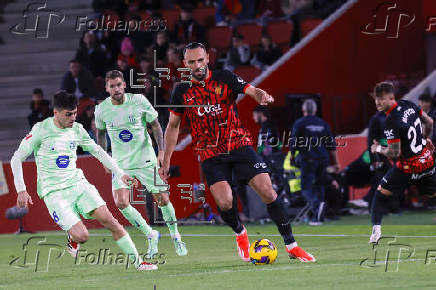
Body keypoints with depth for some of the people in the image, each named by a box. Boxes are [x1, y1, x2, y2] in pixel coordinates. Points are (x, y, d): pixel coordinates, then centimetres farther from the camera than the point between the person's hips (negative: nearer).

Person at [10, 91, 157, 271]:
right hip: (54, 193, -5)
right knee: (81, 235, -20)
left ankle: (138, 262, -2)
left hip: (78, 183, 5)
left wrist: (120, 173, 17)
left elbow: (97, 151, 20)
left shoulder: (77, 129, 5)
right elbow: (17, 159, -5)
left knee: (108, 220, -11)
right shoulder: (41, 130, -10)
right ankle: (72, 238, 17)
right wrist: (21, 190, -13)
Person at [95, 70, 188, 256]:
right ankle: (151, 236, 3)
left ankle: (175, 236, 24)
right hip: (121, 163, 1)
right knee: (121, 203, -16)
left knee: (163, 199, -1)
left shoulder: (139, 101, -9)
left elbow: (155, 126, 1)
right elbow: (100, 133, 14)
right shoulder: (102, 109, -5)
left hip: (145, 159, -1)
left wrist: (161, 152, -8)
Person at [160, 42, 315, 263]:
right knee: (224, 203, -18)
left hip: (239, 145, 0)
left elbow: (252, 90, -14)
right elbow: (173, 126, 11)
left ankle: (291, 245, 0)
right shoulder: (182, 91, 1)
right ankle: (240, 232, 16)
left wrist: (263, 95, -38)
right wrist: (166, 161, 10)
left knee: (268, 192, -11)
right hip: (211, 155, 0)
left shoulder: (224, 78, -2)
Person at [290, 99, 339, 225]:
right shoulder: (323, 124, 13)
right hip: (323, 159, 4)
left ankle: (316, 204, -34)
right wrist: (335, 163, 15)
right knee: (319, 186, 11)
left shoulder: (299, 123, 0)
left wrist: (292, 156, 13)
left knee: (306, 187, -4)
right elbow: (332, 145, 13)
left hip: (308, 159, -4)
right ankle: (317, 218, 4)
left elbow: (294, 143, -4)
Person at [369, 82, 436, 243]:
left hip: (408, 167, -6)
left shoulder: (390, 122, -23)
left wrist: (378, 149, -2)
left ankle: (376, 227, -4)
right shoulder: (408, 105, -2)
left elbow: (394, 153, -21)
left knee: (382, 194, 6)